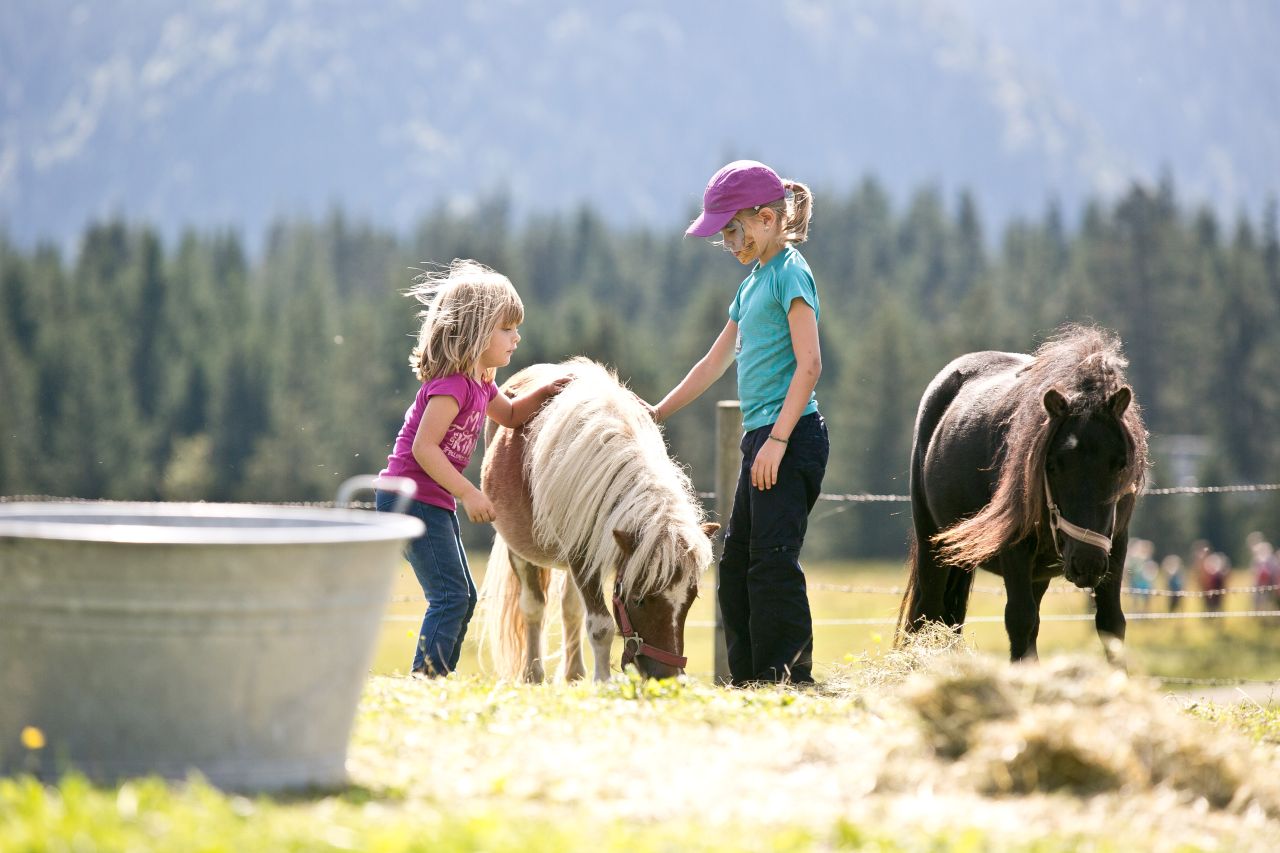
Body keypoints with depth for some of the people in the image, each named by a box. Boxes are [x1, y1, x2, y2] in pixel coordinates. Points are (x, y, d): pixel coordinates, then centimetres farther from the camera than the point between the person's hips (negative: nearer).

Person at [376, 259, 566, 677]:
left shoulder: (479, 383, 12)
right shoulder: (452, 384, -20)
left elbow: (509, 414, 31)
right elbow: (424, 446, -25)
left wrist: (543, 392, 13)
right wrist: (468, 493, -26)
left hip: (433, 502, 11)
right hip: (411, 497, -11)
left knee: (462, 597, 14)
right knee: (451, 596, -15)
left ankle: (438, 677, 20)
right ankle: (426, 679, -16)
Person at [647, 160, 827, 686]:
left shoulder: (790, 272, -8)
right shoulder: (754, 281, 20)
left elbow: (809, 363, -17)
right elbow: (716, 362, 27)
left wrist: (777, 439, -22)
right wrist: (657, 414, 29)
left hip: (790, 436, -10)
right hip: (761, 437, 10)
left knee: (773, 560, -14)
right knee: (736, 564, 11)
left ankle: (790, 676, -14)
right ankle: (748, 679, 15)